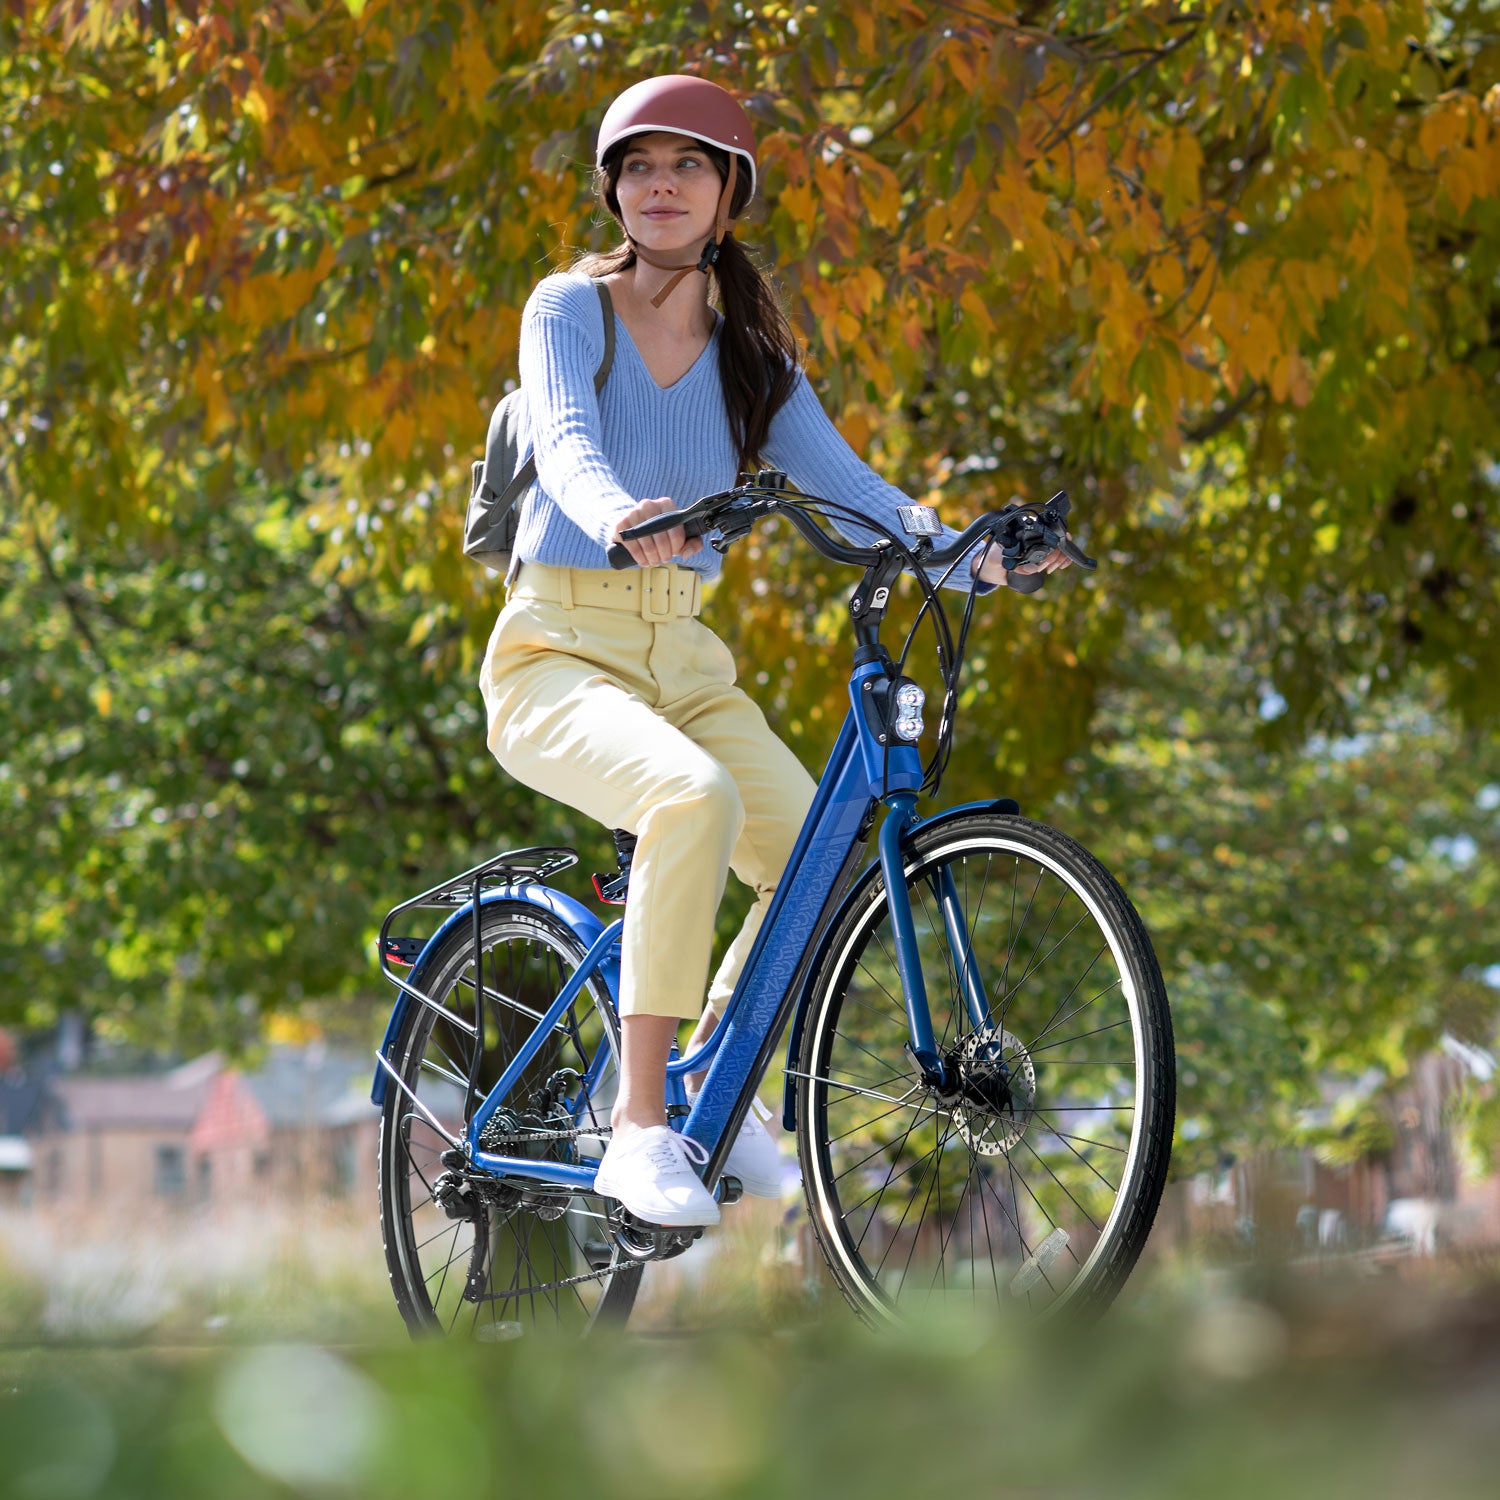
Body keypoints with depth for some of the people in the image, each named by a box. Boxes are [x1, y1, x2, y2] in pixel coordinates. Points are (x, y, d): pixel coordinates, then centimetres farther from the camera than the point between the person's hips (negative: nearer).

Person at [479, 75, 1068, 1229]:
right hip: (560, 650, -5)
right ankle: (639, 1127, -28)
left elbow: (839, 479, 2)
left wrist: (965, 556, -16)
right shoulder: (571, 309, -2)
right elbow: (567, 444, -20)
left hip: (684, 659, 5)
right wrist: (620, 515, -43)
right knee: (695, 798, -35)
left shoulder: (750, 351, 12)